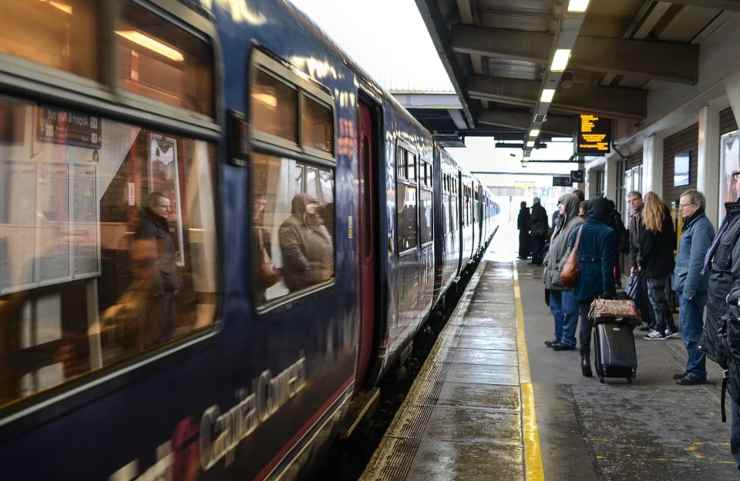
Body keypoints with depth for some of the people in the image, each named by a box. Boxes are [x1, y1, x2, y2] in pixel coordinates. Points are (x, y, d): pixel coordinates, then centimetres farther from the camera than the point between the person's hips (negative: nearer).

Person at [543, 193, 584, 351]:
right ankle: (559, 337, 25)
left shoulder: (577, 224, -13)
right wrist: (547, 263, 14)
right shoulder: (562, 223, 18)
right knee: (556, 308, 16)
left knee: (568, 310, -3)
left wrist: (562, 268, -21)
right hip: (554, 275, 10)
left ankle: (568, 340, 4)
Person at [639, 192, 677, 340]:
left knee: (656, 298, -1)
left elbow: (646, 246, -14)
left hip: (654, 266, -8)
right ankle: (670, 327, 19)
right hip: (666, 264, 8)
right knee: (661, 296, 16)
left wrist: (642, 263, -5)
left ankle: (660, 330, 2)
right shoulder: (666, 218, 9)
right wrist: (668, 256, 18)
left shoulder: (649, 223, -14)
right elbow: (672, 240, 14)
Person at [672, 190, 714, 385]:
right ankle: (693, 369, 24)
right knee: (689, 331, 15)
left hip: (692, 288, -10)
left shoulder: (701, 226, -14)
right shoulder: (693, 224, 16)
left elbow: (697, 261, -20)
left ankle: (697, 372, 4)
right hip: (685, 287, 10)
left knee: (691, 332, -4)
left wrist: (689, 290, -20)